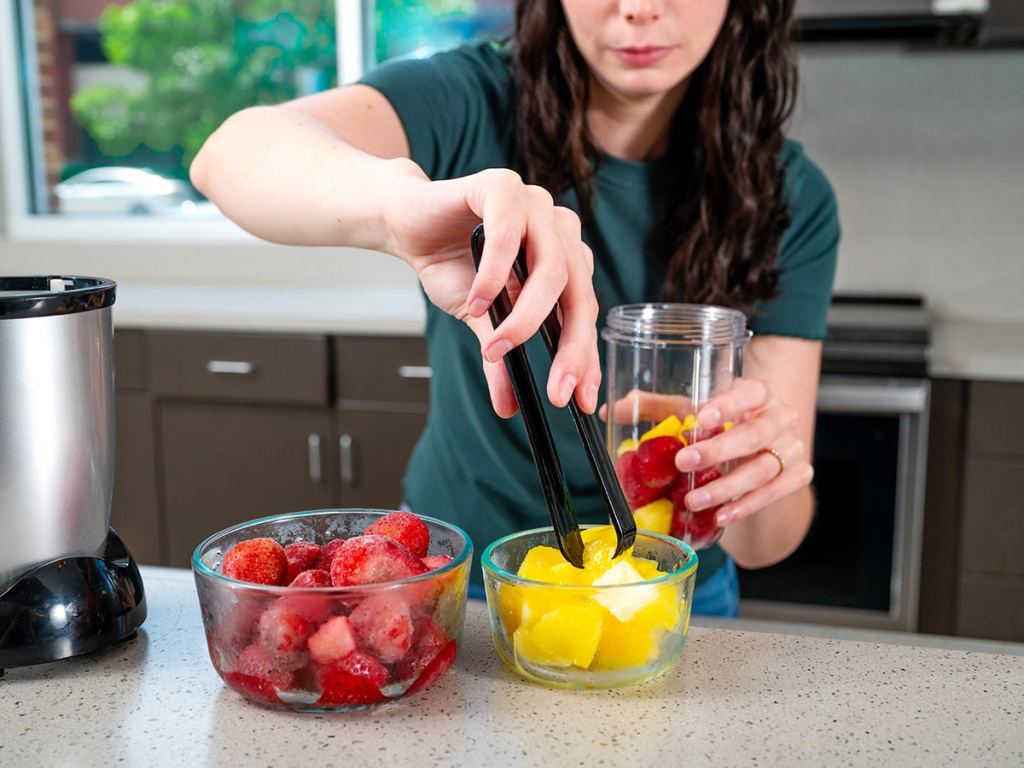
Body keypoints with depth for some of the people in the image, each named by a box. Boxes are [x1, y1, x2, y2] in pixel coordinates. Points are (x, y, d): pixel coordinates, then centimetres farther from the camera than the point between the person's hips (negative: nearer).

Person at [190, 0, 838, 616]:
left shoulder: (790, 199, -15)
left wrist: (765, 478, -41)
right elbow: (233, 155, -39)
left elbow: (766, 544, -18)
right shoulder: (475, 104, -19)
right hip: (456, 576, 0)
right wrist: (397, 195, -58)